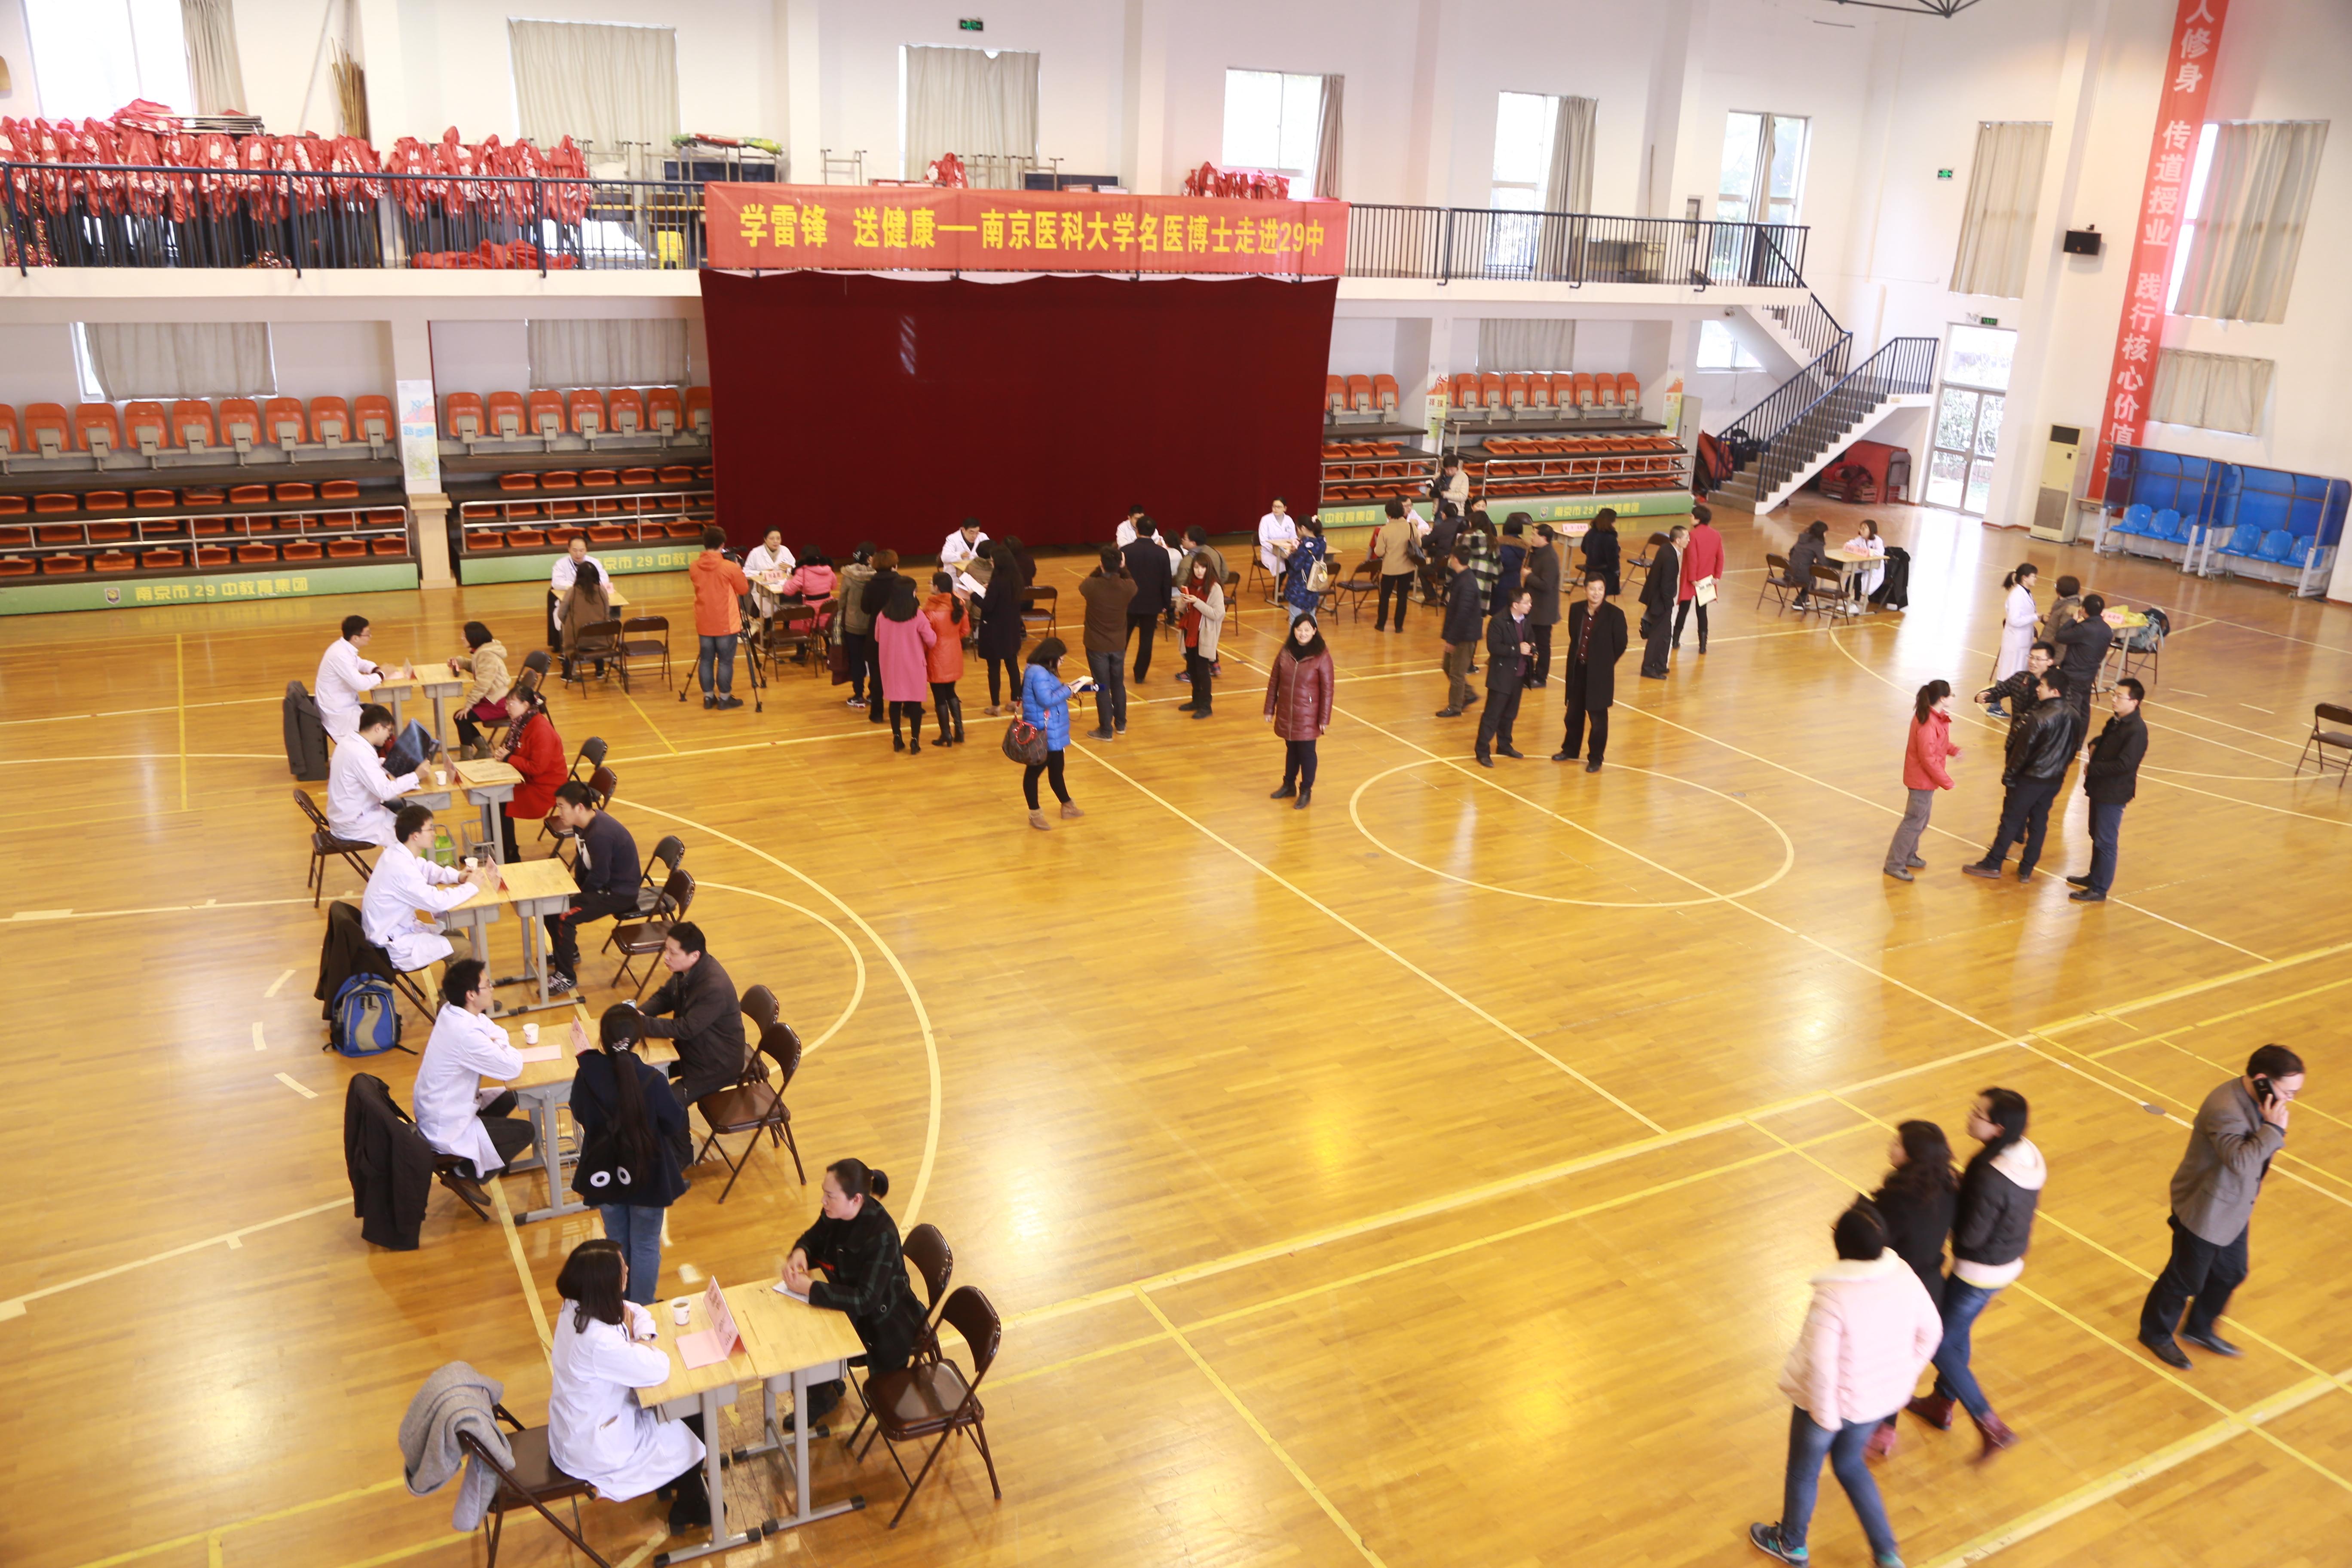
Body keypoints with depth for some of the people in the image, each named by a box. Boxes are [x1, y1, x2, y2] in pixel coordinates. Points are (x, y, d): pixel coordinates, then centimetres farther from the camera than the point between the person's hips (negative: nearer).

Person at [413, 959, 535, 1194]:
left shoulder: (451, 1012, -5)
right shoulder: (465, 1034, -32)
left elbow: (499, 1033, 8)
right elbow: (513, 1068, -28)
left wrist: (495, 1043, -14)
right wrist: (503, 1047, -8)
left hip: (436, 1111, 9)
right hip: (446, 1130, -9)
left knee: (508, 1098, 19)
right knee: (525, 1132, -1)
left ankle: (470, 1163, 19)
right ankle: (469, 1172, 7)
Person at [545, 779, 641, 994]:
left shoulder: (600, 834, -31)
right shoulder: (583, 823, -2)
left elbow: (599, 877, -25)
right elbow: (581, 860, 11)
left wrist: (577, 894, -10)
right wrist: (574, 886, 1)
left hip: (620, 892, -10)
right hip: (601, 883, 10)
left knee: (564, 915, -23)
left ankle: (566, 977, -8)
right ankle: (568, 953, 31)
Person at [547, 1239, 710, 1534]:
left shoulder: (575, 1307, -12)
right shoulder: (598, 1341, -39)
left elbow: (639, 1313, 2)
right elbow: (659, 1369, -30)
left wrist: (641, 1337, -17)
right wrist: (640, 1341, -15)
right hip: (594, 1448, -8)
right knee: (688, 1439, 11)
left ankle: (672, 1483, 37)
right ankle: (687, 1513, 35)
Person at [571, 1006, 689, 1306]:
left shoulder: (587, 1076, -20)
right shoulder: (652, 1080, -28)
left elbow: (580, 1115, 1)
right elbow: (676, 1126, -14)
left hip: (604, 1175, 3)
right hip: (647, 1177, -3)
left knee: (616, 1241, 25)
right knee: (646, 1245, 17)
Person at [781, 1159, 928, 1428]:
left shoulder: (882, 1236, -34)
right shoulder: (837, 1213, -13)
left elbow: (864, 1300, -35)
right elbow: (813, 1239, 7)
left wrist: (809, 1288, -35)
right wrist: (799, 1253, -16)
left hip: (884, 1326, -7)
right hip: (851, 1305, 7)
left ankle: (820, 1400, 20)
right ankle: (827, 1385, 22)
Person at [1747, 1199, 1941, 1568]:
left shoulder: (1833, 1296, -34)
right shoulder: (1904, 1276, -15)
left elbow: (1821, 1366, -29)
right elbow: (1930, 1331, 1)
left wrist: (1826, 1416, -13)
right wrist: (1904, 1375, 14)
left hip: (1831, 1400, -5)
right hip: (1880, 1399, 5)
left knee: (1803, 1471, 23)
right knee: (1850, 1465, 32)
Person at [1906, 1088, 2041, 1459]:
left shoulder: (1991, 1177, -36)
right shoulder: (2028, 1156, -9)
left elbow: (1969, 1235, -26)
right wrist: (1961, 1187, -4)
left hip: (1979, 1273, -9)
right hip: (2009, 1262, 9)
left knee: (1938, 1343, 11)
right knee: (1957, 1333, 27)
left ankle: (1991, 1426, 14)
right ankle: (1941, 1405, 45)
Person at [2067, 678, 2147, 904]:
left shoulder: (2137, 730, -23)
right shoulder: (2116, 721, 5)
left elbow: (2124, 765, -28)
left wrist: (2092, 769, -19)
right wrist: (2094, 746, 0)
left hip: (2114, 793, -9)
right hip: (2100, 788, 9)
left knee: (2105, 842, 0)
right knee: (2096, 836, 21)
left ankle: (2099, 890, 8)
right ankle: (2094, 877, 36)